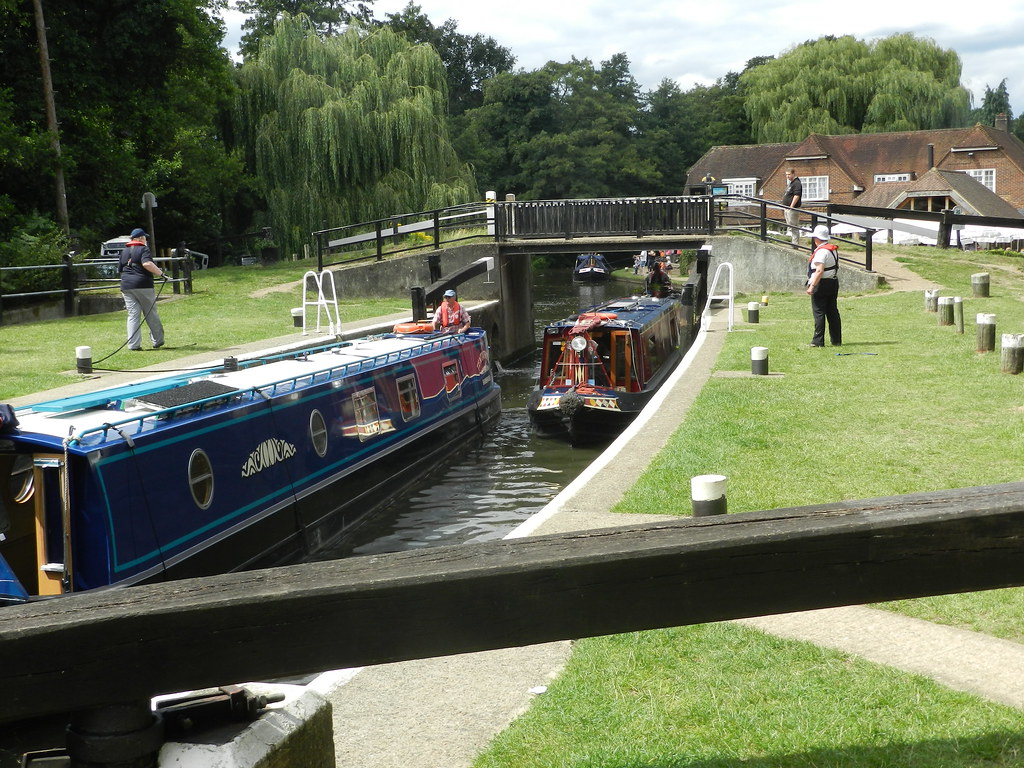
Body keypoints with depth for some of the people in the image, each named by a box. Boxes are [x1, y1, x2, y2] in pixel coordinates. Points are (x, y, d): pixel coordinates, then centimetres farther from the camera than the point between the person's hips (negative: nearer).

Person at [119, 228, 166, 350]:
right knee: (151, 314, 6)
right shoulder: (143, 249, -4)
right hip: (143, 285, -5)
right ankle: (157, 341, 13)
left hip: (126, 286, 5)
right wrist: (160, 273, -18)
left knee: (133, 315, 3)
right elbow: (147, 263, -22)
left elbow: (121, 269, 21)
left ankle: (133, 345, -5)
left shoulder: (124, 252, 17)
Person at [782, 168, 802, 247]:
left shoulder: (797, 183, -14)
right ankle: (792, 241, 23)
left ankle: (795, 244, -8)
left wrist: (791, 206, -26)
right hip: (788, 208, 11)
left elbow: (797, 196, -23)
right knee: (790, 226, 16)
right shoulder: (790, 183, 18)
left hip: (792, 209, -11)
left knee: (793, 227, -9)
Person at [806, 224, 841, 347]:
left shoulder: (821, 251, -17)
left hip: (821, 284, -9)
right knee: (833, 312, 12)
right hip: (834, 282, 9)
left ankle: (818, 341, -4)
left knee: (819, 313, -4)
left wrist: (812, 286, -25)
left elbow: (819, 271, -24)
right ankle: (836, 340, 16)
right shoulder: (834, 249, 12)